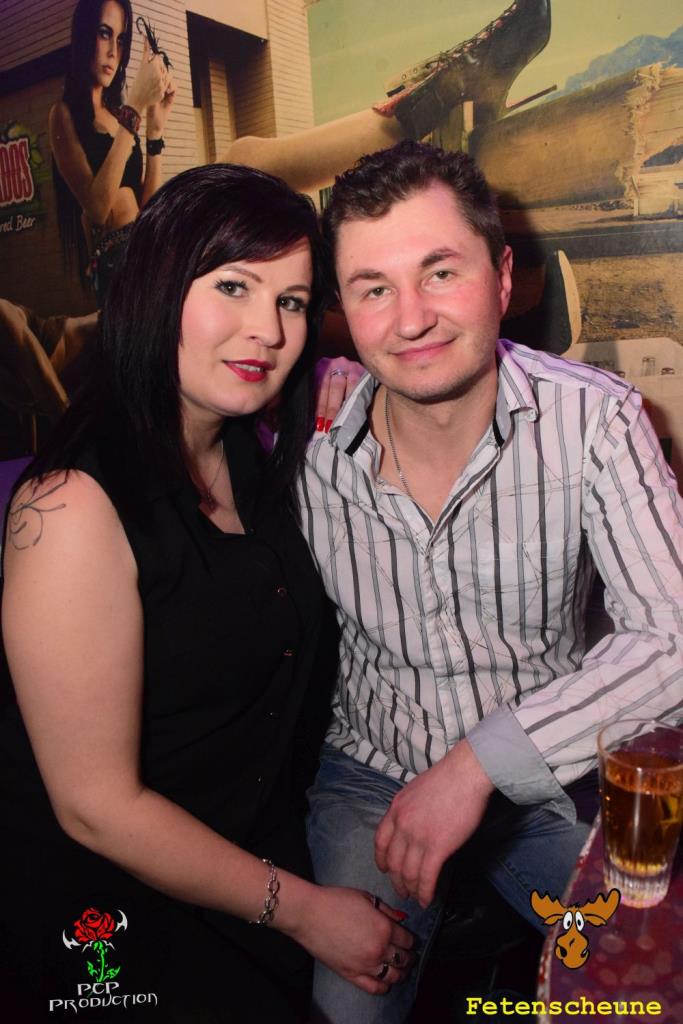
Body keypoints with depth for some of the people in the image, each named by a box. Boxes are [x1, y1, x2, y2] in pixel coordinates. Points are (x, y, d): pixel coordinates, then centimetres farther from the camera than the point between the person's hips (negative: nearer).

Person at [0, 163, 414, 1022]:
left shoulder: (252, 459, -2)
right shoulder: (76, 505, -25)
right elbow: (96, 806, -21)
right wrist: (299, 908, -13)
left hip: (260, 853, 6)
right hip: (109, 905, -5)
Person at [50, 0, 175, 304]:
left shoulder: (117, 113, 18)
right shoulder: (65, 113, 0)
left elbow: (147, 206, 10)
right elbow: (96, 208, -19)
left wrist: (155, 128, 4)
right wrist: (134, 109, -18)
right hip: (112, 263, -6)